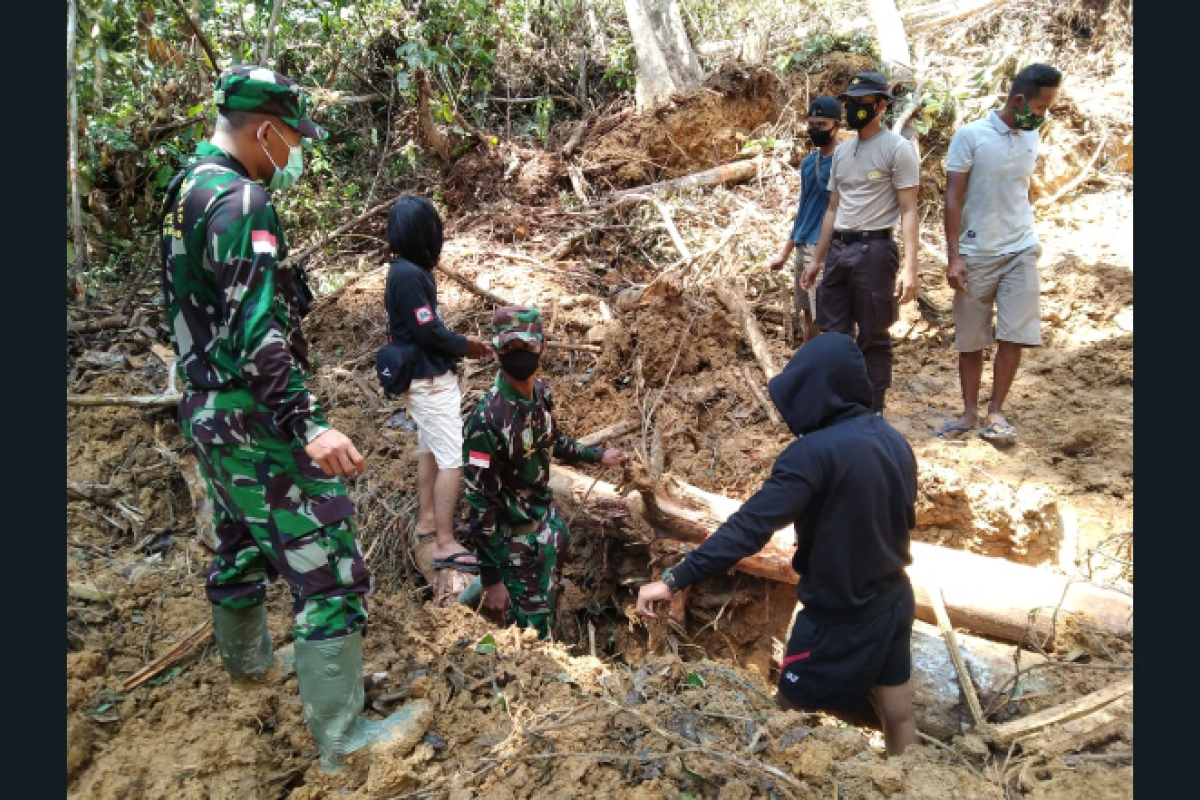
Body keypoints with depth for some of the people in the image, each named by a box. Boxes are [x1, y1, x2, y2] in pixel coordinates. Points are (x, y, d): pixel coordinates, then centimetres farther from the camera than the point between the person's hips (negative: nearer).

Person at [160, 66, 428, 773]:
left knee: (243, 547, 27)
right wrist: (311, 427, -29)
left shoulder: (186, 191, 12)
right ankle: (342, 737, 0)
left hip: (207, 411, 10)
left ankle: (248, 661, 48)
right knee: (328, 568, -5)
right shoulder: (240, 201, -18)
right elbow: (255, 334, -27)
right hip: (255, 420, -10)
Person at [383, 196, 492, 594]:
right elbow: (428, 332, -22)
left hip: (427, 377, 11)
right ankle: (445, 545, -6)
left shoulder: (410, 270, 9)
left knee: (430, 449, 20)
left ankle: (427, 520, 33)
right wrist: (466, 347, -7)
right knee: (454, 457, -9)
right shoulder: (408, 274, -22)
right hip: (428, 380, -11)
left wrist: (460, 341, 1)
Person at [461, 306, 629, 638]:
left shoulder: (541, 392, -7)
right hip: (516, 539, -7)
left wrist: (597, 455, 23)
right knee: (532, 632, 4)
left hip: (548, 520, 7)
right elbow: (480, 502, -25)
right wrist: (491, 579, -21)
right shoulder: (487, 419, -30)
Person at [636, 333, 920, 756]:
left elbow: (750, 526, -31)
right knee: (900, 719, 21)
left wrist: (674, 578, -31)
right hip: (894, 600, 8)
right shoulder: (894, 440, 0)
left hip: (840, 615, -7)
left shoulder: (815, 452, -26)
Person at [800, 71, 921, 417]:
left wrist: (909, 267, -18)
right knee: (833, 333, 9)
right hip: (837, 249, 7)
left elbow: (908, 211, -10)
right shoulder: (841, 151, 15)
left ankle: (873, 413, 12)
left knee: (873, 337, 2)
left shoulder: (898, 148, -6)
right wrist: (816, 259, 17)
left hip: (874, 249, -7)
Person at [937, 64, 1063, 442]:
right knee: (970, 339, 4)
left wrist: (1027, 238, 13)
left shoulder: (1031, 138, 7)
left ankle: (996, 410, 9)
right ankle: (970, 412, 15)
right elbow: (953, 198, -8)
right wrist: (953, 256, -13)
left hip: (1021, 251, 4)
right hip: (976, 254, -3)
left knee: (1015, 335, -3)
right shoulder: (970, 135, -7)